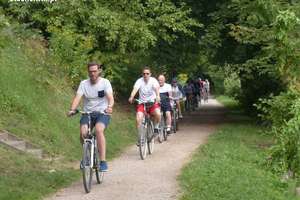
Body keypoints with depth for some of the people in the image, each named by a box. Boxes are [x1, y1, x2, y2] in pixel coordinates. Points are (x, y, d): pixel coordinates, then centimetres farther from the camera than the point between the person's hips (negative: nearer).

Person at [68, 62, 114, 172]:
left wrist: (109, 107, -40)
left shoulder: (105, 82, -4)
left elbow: (110, 97, -17)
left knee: (98, 129, -32)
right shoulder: (83, 83, 0)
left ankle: (103, 161, -30)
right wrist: (72, 109, -31)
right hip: (87, 113, 2)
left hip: (102, 113, -2)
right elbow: (77, 97, -12)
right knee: (83, 132, -24)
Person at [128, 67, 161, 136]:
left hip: (152, 102, -1)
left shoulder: (153, 80, -9)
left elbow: (156, 88, -27)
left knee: (158, 113, -27)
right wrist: (131, 97, -45)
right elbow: (135, 89, -25)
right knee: (139, 117, -21)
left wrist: (157, 96, -49)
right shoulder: (139, 81, -8)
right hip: (142, 102, 1)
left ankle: (156, 127, 1)